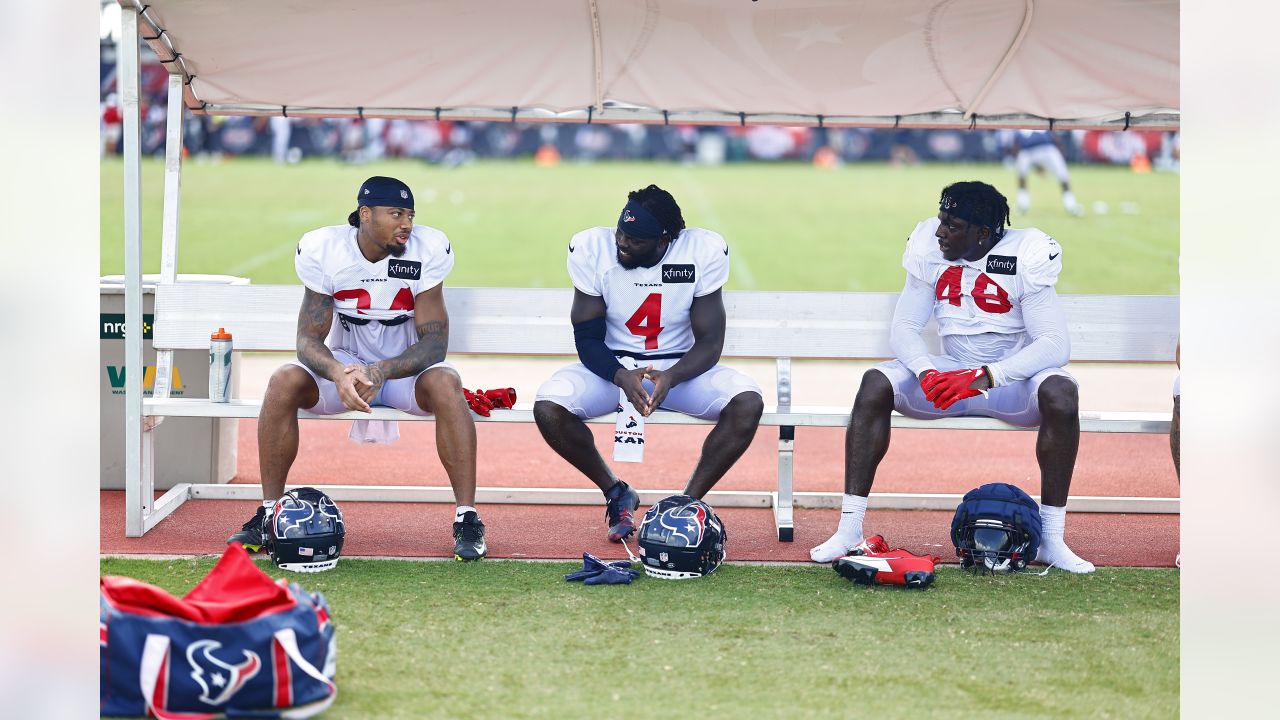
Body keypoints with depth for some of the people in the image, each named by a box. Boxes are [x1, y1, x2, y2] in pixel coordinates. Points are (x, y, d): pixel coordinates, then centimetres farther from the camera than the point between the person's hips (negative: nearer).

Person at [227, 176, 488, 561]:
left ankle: (467, 520, -29)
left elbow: (435, 342, -19)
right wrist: (339, 374, -39)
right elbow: (309, 338, -16)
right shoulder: (323, 250, -15)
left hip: (406, 367, -1)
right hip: (343, 364, 1)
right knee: (284, 382, -27)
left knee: (445, 384, -34)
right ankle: (268, 514, -16)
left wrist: (381, 372, -38)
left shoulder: (427, 250, -18)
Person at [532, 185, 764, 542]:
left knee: (747, 403, -29)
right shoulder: (591, 248, -15)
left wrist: (671, 378, -33)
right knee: (548, 408, -29)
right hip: (612, 367, 0)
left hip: (681, 368, 0)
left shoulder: (704, 251, -16)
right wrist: (622, 377, -31)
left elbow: (709, 342, -12)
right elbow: (587, 338, -10)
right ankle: (615, 493, -2)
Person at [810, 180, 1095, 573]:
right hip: (951, 371, 3)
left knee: (1061, 394, -35)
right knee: (875, 385, -23)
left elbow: (1056, 345, -23)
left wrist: (985, 377, -36)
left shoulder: (1025, 256, -16)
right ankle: (849, 529, -23)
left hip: (1011, 375, -3)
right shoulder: (929, 250, -5)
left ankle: (1051, 538, -27)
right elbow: (904, 327, -4)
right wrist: (927, 373, -27)